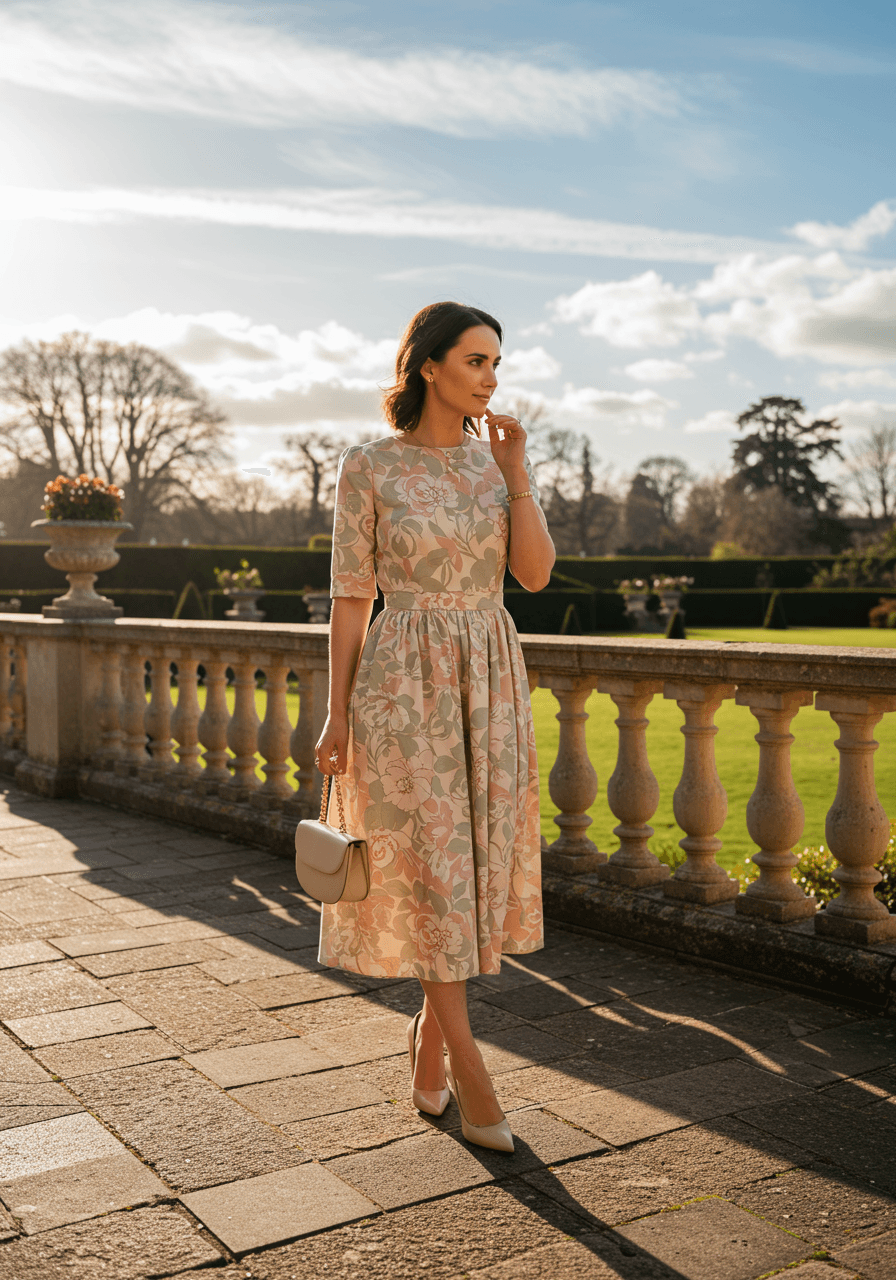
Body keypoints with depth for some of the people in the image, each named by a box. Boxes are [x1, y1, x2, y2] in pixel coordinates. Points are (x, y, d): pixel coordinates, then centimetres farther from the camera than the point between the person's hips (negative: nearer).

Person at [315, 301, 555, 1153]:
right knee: (431, 872, -3)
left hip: (491, 681, 5)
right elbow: (351, 595, -3)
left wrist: (514, 469, -10)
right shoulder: (367, 467, -5)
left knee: (474, 863, 9)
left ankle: (428, 1036, 27)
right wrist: (336, 715, -5)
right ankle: (470, 1075, 7)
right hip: (405, 683, -4)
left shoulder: (501, 458, 7)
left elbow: (535, 574, -4)